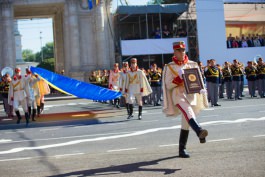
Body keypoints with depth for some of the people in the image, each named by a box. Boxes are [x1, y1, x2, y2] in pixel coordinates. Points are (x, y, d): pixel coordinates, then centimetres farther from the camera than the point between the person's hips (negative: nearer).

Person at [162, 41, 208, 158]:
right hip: (178, 95, -4)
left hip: (191, 95, 4)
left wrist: (201, 89, -5)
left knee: (186, 123, 7)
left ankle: (182, 149, 16)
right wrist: (179, 77, -16)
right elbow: (168, 85, -2)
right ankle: (199, 131, -57)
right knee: (188, 112, -34)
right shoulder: (169, 67, 3)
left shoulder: (193, 64, 12)